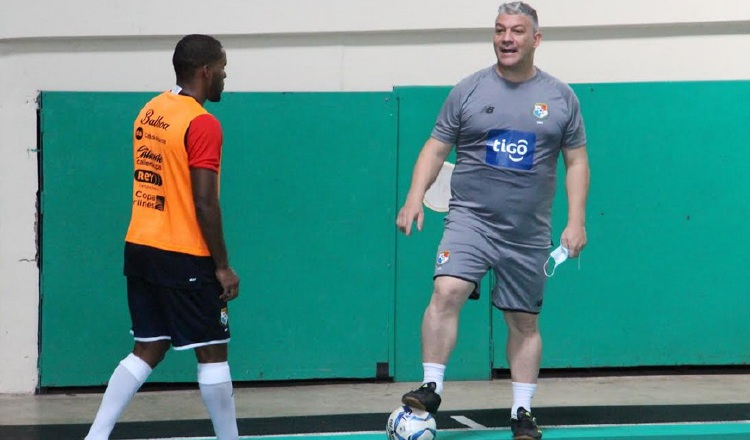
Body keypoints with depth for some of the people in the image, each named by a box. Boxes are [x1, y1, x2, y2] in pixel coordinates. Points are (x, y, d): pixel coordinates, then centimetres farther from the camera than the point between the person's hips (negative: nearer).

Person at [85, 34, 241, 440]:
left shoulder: (149, 111, 10)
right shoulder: (202, 124, -15)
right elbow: (204, 202, -17)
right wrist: (223, 267, -11)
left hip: (140, 248, 8)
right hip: (184, 256, -8)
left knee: (148, 350, 12)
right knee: (212, 352, 3)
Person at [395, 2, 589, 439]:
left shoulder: (560, 97, 5)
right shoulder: (469, 90, 3)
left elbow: (577, 162, 8)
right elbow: (435, 149, 5)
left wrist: (576, 221, -2)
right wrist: (414, 199, -9)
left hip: (529, 233, 1)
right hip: (471, 218, -1)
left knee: (524, 321, 8)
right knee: (446, 291, -23)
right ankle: (432, 388, -17)